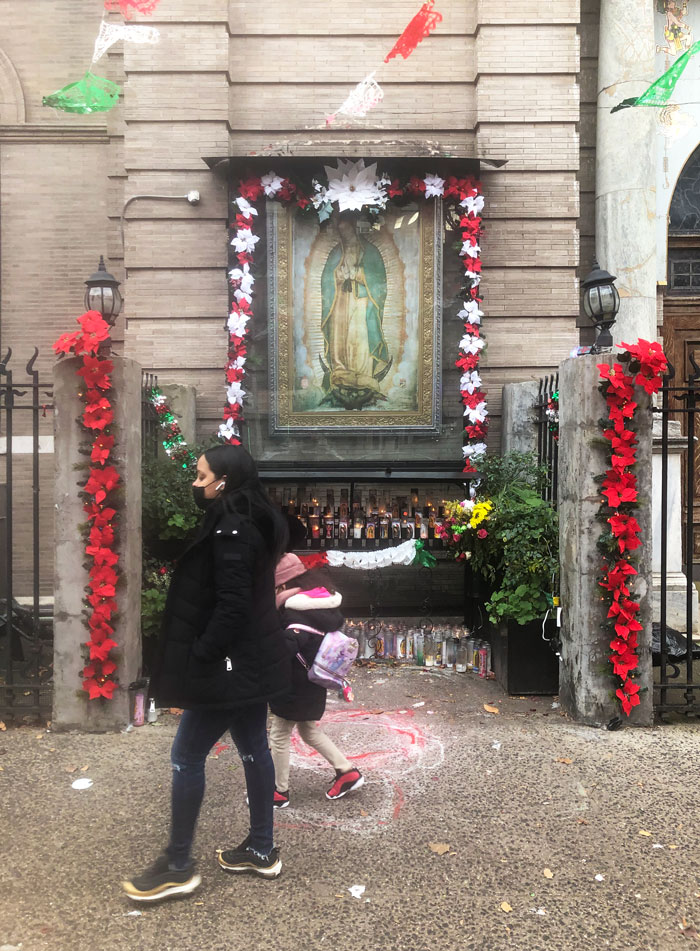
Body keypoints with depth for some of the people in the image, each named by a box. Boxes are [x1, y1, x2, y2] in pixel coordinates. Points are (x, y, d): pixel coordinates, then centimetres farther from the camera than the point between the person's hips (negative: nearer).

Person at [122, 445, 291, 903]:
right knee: (254, 748, 16)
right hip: (253, 660, 10)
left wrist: (198, 659, -18)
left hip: (231, 664, -10)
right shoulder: (253, 523, 10)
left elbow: (231, 606, -25)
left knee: (187, 756, 2)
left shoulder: (230, 529, -20)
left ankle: (178, 866, 15)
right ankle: (262, 848, 29)